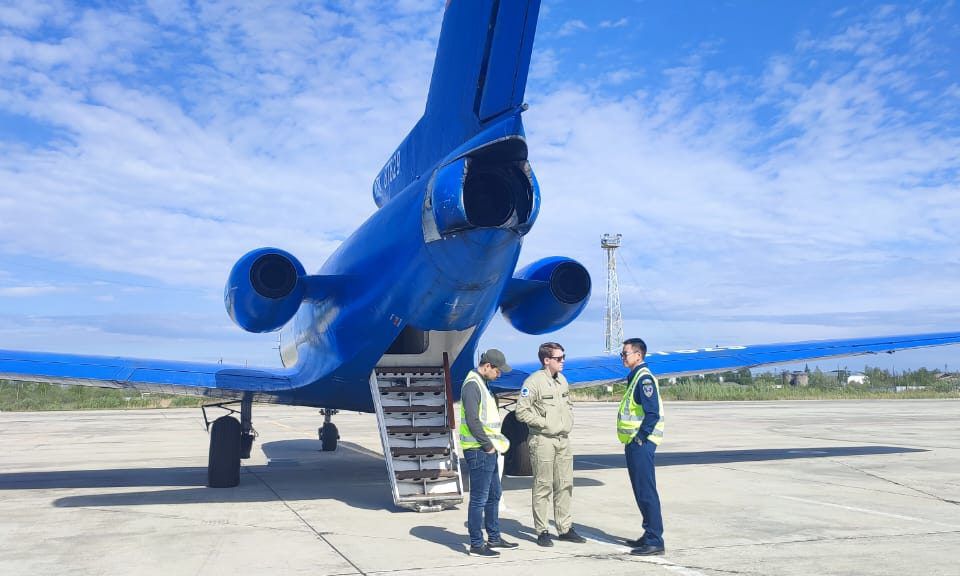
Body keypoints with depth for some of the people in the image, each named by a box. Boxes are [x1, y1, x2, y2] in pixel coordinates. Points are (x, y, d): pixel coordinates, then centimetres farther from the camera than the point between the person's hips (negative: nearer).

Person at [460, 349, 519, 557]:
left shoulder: (481, 384, 17)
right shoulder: (472, 385, -16)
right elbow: (472, 421, -22)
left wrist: (496, 440, 11)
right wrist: (488, 445, -16)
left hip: (488, 449, 11)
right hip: (479, 451, -11)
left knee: (494, 495, 18)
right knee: (479, 499, -3)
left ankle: (494, 538, 30)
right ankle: (476, 545, 5)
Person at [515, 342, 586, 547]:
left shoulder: (562, 380, 12)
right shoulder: (533, 382, -13)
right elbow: (521, 412, -16)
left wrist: (569, 421, 9)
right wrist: (544, 422, -14)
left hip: (563, 439, 7)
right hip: (543, 440, -7)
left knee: (565, 485, 11)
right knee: (543, 486, 0)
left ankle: (565, 528, 21)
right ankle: (541, 531, 9)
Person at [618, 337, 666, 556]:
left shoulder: (644, 378, -15)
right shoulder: (635, 378, 16)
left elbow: (653, 413, -22)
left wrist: (640, 438, -18)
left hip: (641, 444, -10)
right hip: (634, 443, 10)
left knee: (647, 492, -6)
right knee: (641, 492, 15)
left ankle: (655, 541, -1)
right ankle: (650, 536, 24)